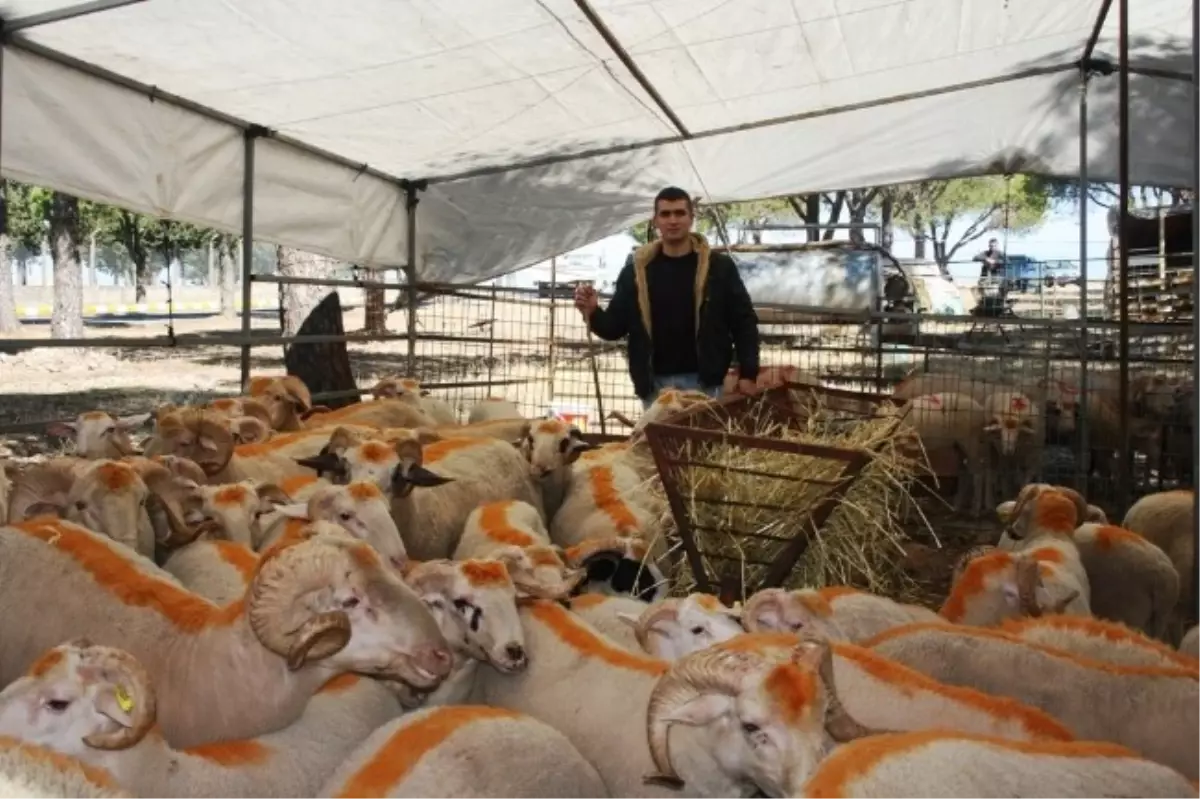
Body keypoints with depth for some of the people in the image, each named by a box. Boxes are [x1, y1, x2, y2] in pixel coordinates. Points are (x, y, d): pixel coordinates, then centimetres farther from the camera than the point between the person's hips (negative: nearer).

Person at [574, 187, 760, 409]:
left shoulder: (718, 266, 0)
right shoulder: (636, 270, 4)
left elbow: (744, 322, 2)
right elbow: (614, 327, 6)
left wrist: (748, 374, -6)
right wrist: (593, 313, -15)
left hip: (704, 382, -1)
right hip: (655, 384, 2)